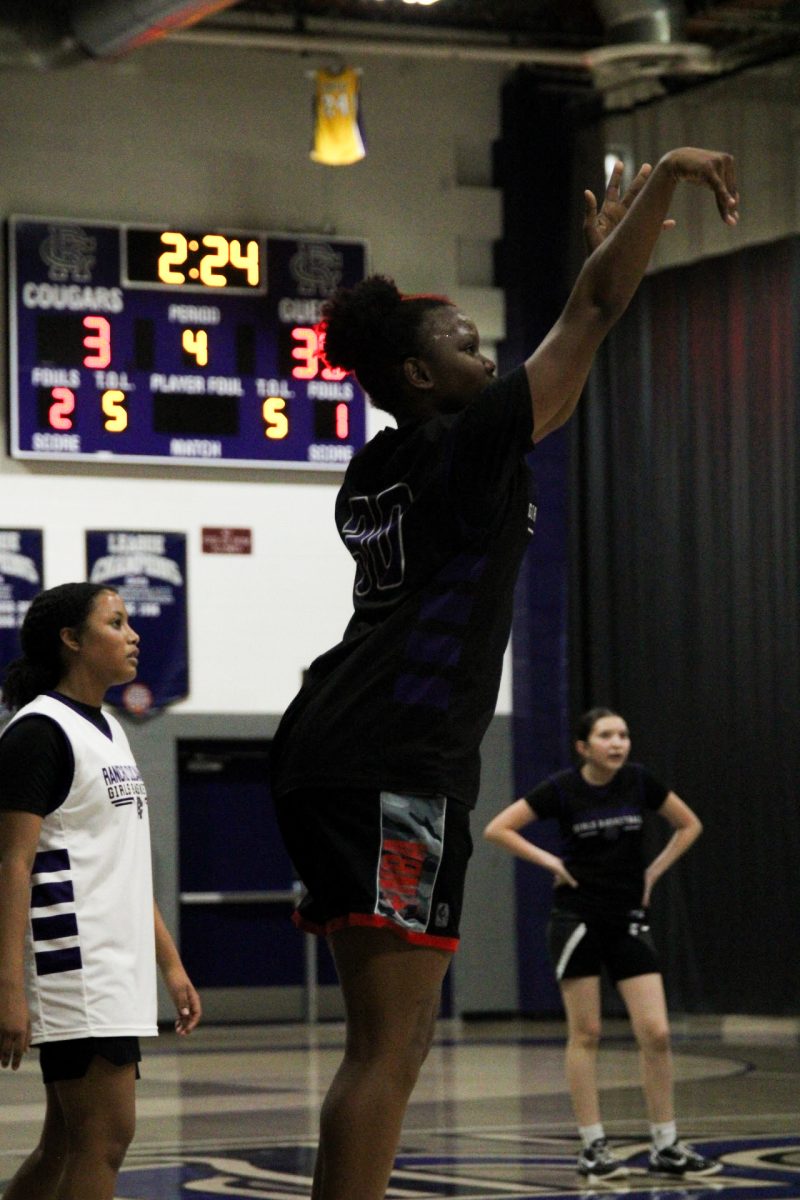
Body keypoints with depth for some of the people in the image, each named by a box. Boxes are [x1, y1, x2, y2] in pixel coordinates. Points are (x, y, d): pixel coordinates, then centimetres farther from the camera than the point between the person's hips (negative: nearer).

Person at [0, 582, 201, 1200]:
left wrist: (171, 964, 20)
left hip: (119, 970, 9)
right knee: (107, 1136, -11)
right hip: (74, 965, -9)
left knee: (68, 1144, 11)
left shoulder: (109, 731, 19)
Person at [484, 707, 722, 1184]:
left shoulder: (639, 780, -1)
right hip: (578, 920, -2)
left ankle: (667, 1146, 5)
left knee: (656, 1033, -4)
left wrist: (654, 871, 4)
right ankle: (594, 1147, 7)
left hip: (628, 920, 2)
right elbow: (497, 829, -4)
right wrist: (549, 861, -9)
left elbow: (689, 825, 12)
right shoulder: (562, 788, -8)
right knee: (586, 1034, 0)